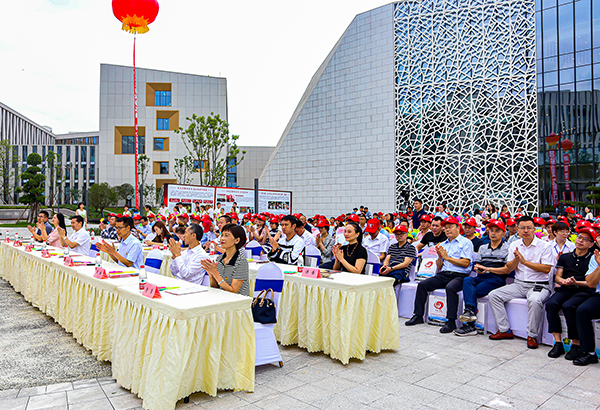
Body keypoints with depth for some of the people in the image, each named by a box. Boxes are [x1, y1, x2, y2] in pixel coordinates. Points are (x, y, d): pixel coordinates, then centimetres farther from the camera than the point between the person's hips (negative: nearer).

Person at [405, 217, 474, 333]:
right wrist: (440, 256, -1)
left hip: (459, 275, -6)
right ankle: (418, 315, -3)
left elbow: (466, 263, -10)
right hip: (443, 275, 6)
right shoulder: (443, 245, 22)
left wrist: (447, 257, -9)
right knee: (422, 285, -10)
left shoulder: (466, 242, 3)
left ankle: (451, 321, -29)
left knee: (450, 287, -37)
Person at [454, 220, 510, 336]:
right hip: (481, 277, 5)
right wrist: (477, 269, -3)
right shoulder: (483, 248, 23)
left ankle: (470, 325, -22)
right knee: (467, 280, -29)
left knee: (473, 292, -25)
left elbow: (508, 270, -4)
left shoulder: (507, 248, 5)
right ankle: (470, 311, -42)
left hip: (496, 279, -4)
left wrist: (487, 269, -9)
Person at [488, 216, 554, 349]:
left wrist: (525, 261, -19)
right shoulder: (514, 245, 10)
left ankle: (532, 335, -19)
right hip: (519, 284, 5)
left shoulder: (544, 246, -4)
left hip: (539, 285, -5)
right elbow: (509, 268, 6)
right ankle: (505, 330, -4)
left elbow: (546, 268, -14)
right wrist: (516, 259, -15)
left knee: (535, 300, -37)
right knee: (494, 295, -12)